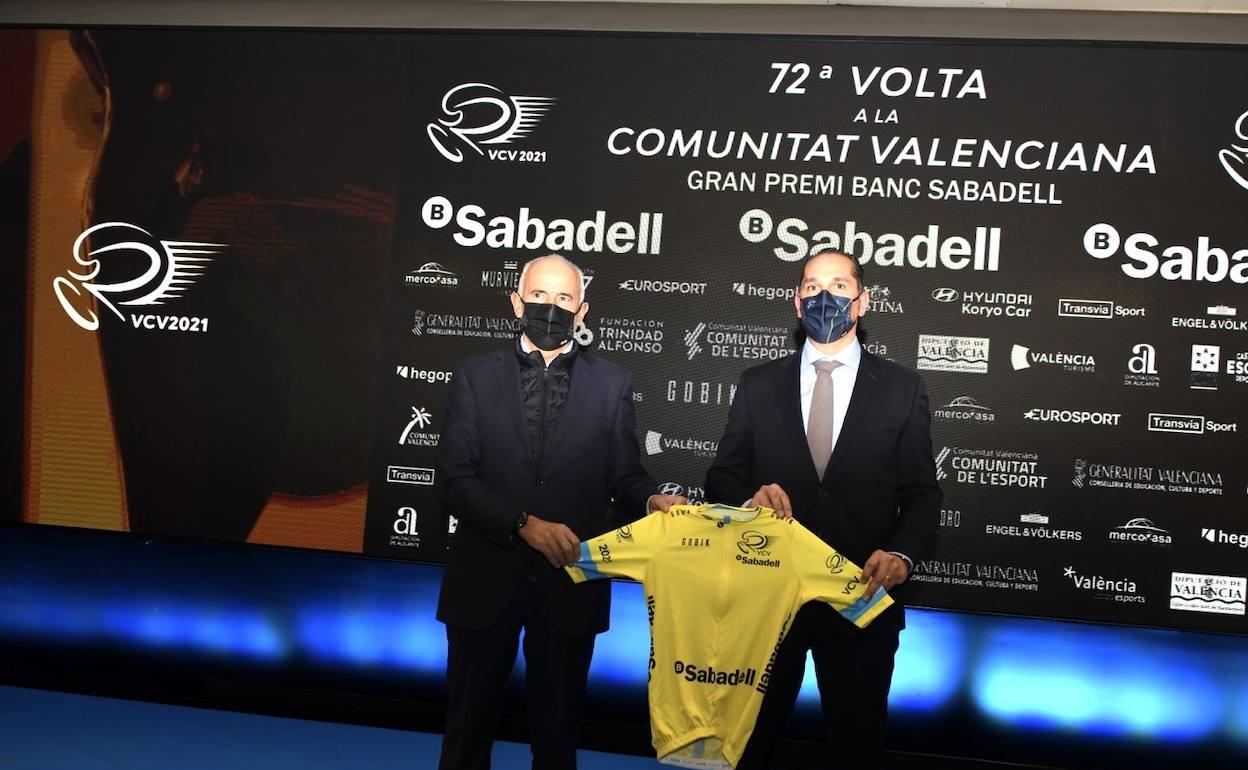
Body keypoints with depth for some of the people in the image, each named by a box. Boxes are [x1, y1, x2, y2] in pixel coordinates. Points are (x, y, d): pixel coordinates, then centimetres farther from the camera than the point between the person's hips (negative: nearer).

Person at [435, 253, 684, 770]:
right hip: (486, 579, 0)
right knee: (468, 724, 16)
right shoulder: (476, 375, 0)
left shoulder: (611, 384, 3)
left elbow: (624, 476, 3)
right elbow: (454, 480, -8)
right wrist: (525, 524, -20)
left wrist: (653, 500, -20)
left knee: (557, 727, 16)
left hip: (570, 582, 1)